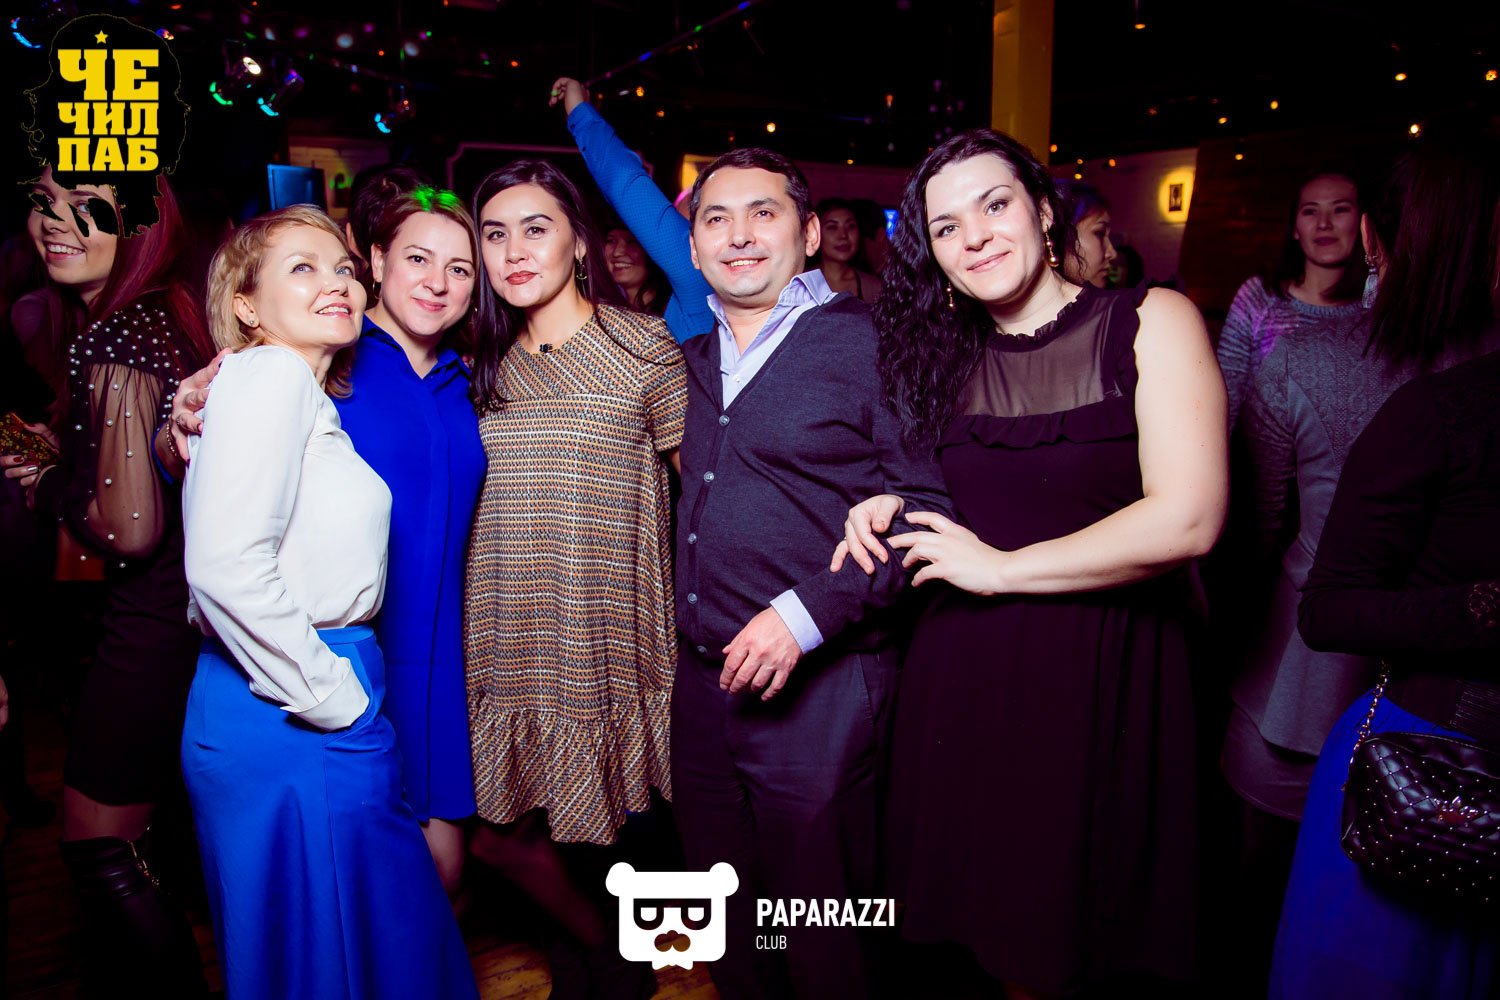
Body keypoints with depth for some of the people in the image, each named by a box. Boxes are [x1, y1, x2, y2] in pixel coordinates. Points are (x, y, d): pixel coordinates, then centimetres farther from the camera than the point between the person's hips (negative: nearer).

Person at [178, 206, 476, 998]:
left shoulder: (309, 392, 17)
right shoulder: (266, 374, -12)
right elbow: (226, 563, -24)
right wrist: (328, 695, -16)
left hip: (325, 697, 9)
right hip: (295, 722, -9)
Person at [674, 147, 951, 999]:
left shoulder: (871, 342, -9)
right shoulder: (696, 361, 12)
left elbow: (926, 508, -15)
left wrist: (806, 615, -21)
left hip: (817, 689, -6)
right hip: (704, 682, 6)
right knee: (728, 932, 20)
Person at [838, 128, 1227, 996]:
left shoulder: (1151, 323, -7)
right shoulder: (947, 354, 7)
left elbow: (1188, 520, -18)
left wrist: (1002, 568, -13)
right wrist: (888, 511, 0)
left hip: (1107, 671, -4)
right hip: (965, 671, 4)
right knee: (989, 918, 14)